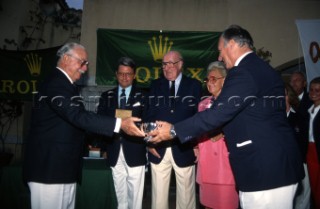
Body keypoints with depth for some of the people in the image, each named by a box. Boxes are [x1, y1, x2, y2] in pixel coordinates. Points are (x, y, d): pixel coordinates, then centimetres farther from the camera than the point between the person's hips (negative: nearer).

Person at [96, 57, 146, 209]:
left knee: (135, 196, 5)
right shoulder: (106, 96, 12)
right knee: (120, 196, 14)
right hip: (115, 152, 3)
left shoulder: (142, 96, 3)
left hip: (134, 152, -2)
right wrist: (116, 119, -15)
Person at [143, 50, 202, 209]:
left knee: (186, 196, 11)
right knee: (158, 196, 10)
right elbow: (148, 115, 6)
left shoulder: (194, 85, 4)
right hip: (158, 148, 2)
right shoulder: (155, 85, 10)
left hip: (184, 148, -1)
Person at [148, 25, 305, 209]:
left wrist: (174, 131, -15)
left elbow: (219, 113, -21)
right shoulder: (265, 69, 14)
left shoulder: (243, 72, -16)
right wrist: (226, 130, 25)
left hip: (264, 169, -9)